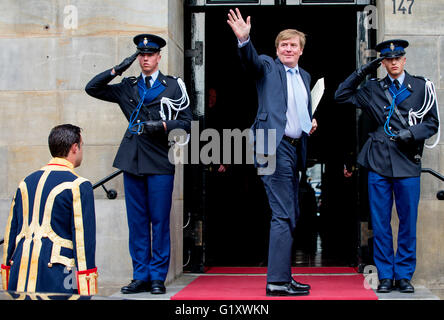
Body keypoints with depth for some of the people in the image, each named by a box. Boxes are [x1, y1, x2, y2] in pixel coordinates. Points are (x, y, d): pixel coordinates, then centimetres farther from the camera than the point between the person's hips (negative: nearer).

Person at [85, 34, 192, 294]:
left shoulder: (174, 86, 7)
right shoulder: (128, 87, 16)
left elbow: (187, 122, 4)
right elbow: (92, 88, 15)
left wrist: (163, 126, -14)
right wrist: (119, 69, 5)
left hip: (160, 161, -3)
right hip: (133, 160, 4)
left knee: (160, 221, -2)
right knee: (137, 221, 6)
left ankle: (158, 277, 7)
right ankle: (141, 276, 13)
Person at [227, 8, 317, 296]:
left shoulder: (305, 77, 20)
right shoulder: (268, 67, 1)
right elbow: (250, 60, -21)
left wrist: (310, 124, 9)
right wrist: (244, 39, -40)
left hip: (296, 148, 8)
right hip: (275, 146, -8)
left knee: (291, 215, 12)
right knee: (283, 214, -12)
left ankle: (283, 275, 20)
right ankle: (276, 281, -9)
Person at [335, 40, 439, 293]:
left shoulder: (422, 86, 8)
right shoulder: (373, 89, 12)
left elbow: (432, 123, 7)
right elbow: (342, 96, 18)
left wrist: (410, 134, -10)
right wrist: (362, 72, 8)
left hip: (408, 163, -1)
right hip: (379, 161, 1)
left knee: (408, 222, 3)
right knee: (380, 224, 3)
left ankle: (404, 275, 14)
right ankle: (385, 276, 12)